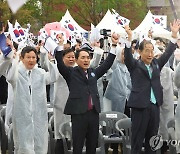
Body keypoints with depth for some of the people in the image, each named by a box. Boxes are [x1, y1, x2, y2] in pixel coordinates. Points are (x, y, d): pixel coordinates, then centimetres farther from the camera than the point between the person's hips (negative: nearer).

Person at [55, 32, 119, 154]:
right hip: (79, 113, -5)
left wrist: (114, 45, 15)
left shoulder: (93, 72, 17)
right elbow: (60, 64, -9)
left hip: (94, 113, 5)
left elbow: (107, 64, 20)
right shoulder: (71, 73, 4)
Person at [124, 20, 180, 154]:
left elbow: (168, 53, 9)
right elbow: (128, 56, -15)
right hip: (140, 107, -5)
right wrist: (129, 37, -30)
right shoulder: (135, 65, 0)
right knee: (137, 142, -1)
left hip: (155, 106, 5)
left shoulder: (156, 64, 13)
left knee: (152, 142, 11)